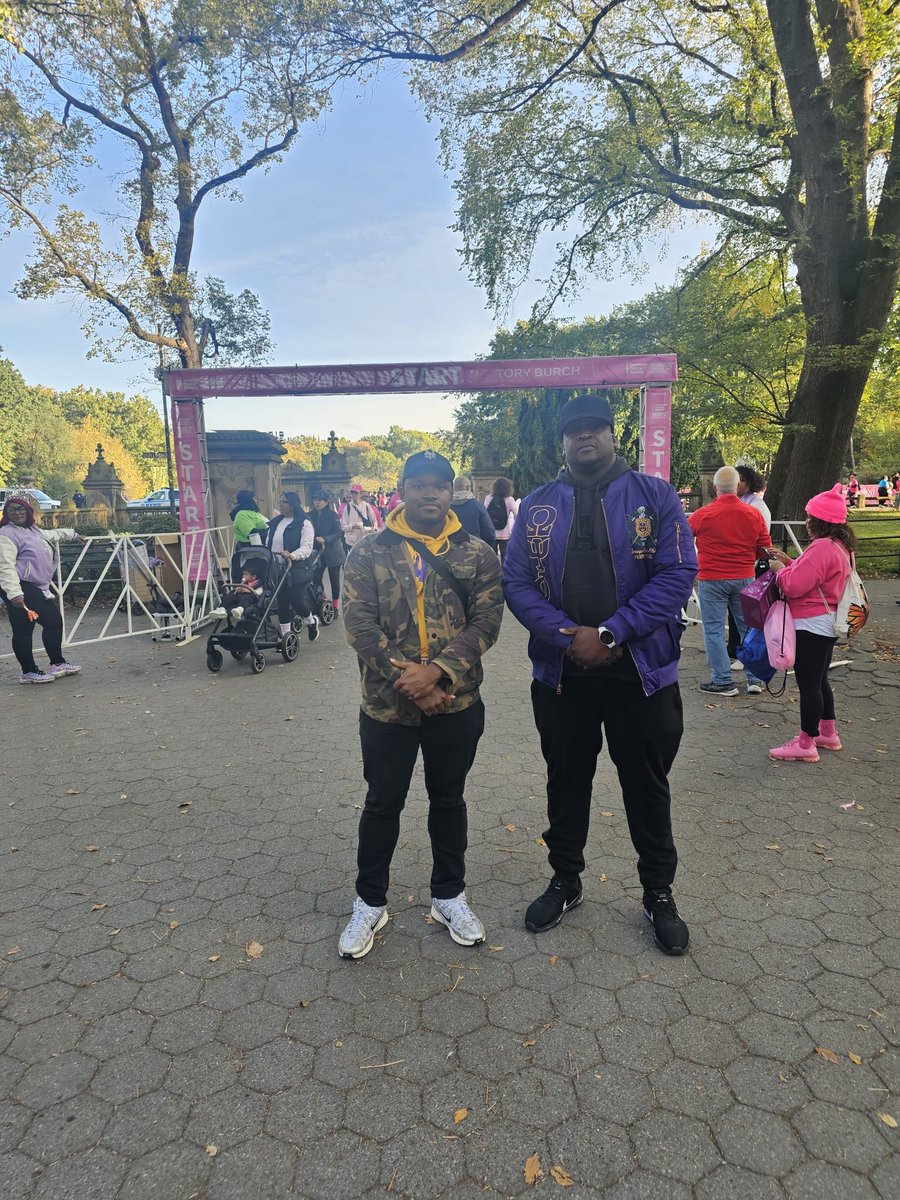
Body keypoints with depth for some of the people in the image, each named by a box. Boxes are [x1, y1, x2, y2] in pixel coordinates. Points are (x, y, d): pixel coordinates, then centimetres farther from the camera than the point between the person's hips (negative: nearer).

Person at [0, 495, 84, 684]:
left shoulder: (33, 530, 17)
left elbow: (51, 534, 41)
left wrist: (71, 534, 56)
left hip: (38, 587, 10)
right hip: (21, 590, -10)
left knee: (54, 621, 16)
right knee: (23, 629, -4)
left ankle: (57, 664, 29)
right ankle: (28, 672, 7)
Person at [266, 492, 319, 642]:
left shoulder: (304, 523, -8)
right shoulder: (274, 522, 13)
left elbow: (306, 548, -17)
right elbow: (268, 543, 19)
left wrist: (291, 555, -33)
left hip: (296, 569, -6)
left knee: (297, 601, -5)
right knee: (282, 602, 9)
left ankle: (311, 621, 28)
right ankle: (285, 635, 19)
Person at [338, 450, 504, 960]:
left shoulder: (478, 553, 0)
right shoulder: (369, 553, -2)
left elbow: (485, 622, -8)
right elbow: (359, 624, -9)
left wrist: (436, 670, -21)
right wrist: (407, 679, -17)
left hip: (457, 704, 1)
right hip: (387, 704, -1)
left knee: (449, 800, 17)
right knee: (382, 803, 13)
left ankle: (450, 895, 38)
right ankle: (370, 903, 33)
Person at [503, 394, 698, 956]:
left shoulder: (656, 496, -3)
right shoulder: (537, 507, 3)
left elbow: (677, 573, -12)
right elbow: (517, 583, -3)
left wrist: (610, 634, -19)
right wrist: (570, 637, -17)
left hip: (642, 671, -1)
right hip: (560, 673, 2)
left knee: (648, 785, 14)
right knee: (566, 782, 17)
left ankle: (659, 893, 35)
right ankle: (566, 881, 38)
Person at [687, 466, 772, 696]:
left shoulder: (703, 515, -11)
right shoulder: (754, 514, -1)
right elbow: (765, 548, 5)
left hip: (712, 579, -4)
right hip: (744, 578, 4)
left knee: (714, 630, 4)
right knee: (749, 627, 14)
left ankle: (723, 682, 5)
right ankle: (755, 679, 18)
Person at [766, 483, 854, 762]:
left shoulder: (822, 547, -22)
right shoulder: (840, 546, 11)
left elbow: (794, 585, -25)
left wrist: (780, 569, -6)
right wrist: (790, 562, 10)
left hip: (812, 626, -11)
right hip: (826, 624, 11)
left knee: (808, 683, -4)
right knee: (819, 680, 20)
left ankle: (806, 743, 4)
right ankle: (828, 733, 32)